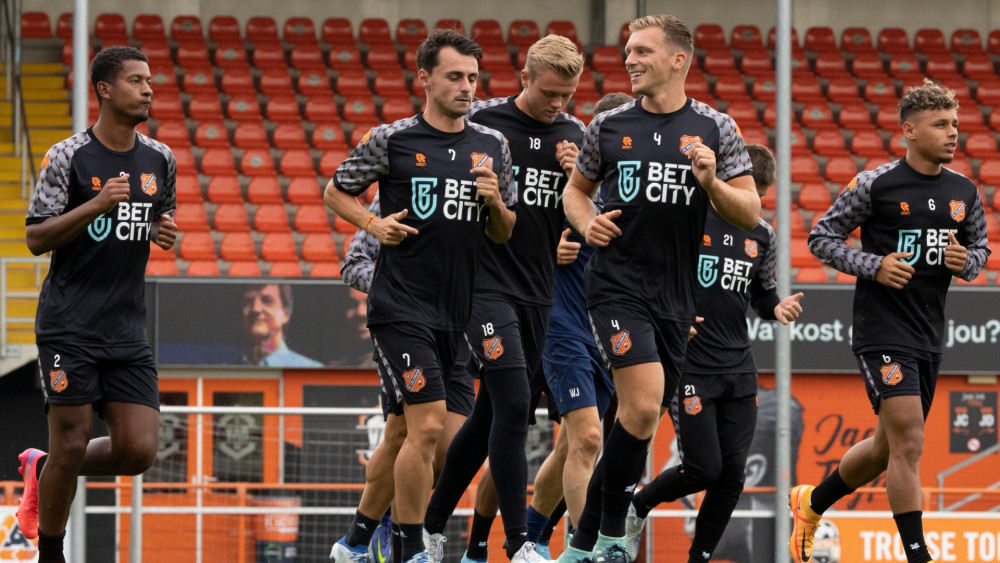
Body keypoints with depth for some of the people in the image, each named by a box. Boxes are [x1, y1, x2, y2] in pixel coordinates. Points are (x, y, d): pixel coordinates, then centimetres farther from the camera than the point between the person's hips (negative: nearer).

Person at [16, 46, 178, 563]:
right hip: (69, 326, -5)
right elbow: (36, 238, -10)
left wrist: (164, 232, 1)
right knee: (71, 446, -5)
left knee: (139, 450, -4)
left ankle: (43, 469, 23)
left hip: (128, 331, 5)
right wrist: (97, 205, -23)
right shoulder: (68, 157, -7)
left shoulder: (160, 160, 9)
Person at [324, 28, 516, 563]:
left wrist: (495, 202, -6)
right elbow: (335, 192, 9)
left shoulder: (492, 147, 9)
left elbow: (505, 235, 15)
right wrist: (374, 223, -8)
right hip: (401, 306, -5)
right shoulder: (391, 140, -3)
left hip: (458, 312, 5)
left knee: (406, 432, 11)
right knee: (428, 425, -15)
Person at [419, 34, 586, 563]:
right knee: (513, 405, -16)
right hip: (485, 284, -6)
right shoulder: (481, 121, -7)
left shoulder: (574, 134, 8)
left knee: (491, 416, 9)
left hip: (538, 292, 6)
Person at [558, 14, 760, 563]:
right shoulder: (609, 125, 3)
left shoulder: (715, 129, 3)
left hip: (676, 293, 3)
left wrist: (712, 183, -16)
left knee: (638, 417, 9)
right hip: (617, 285, -3)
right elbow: (576, 189, 19)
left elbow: (750, 215, 2)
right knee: (643, 406, -20)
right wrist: (587, 224, -3)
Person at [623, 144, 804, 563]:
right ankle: (637, 507, 18)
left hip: (739, 370, 5)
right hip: (688, 367, -5)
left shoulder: (762, 235, 9)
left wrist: (778, 308, 0)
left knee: (732, 474, -1)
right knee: (703, 468, -9)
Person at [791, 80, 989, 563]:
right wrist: (873, 266, -17)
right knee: (908, 442, -14)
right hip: (882, 329, -7)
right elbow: (821, 237, -3)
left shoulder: (965, 192, 6)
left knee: (889, 447, 17)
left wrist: (966, 261, -4)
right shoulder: (874, 184, -10)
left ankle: (810, 504, 39)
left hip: (928, 336, 7)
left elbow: (980, 246, 20)